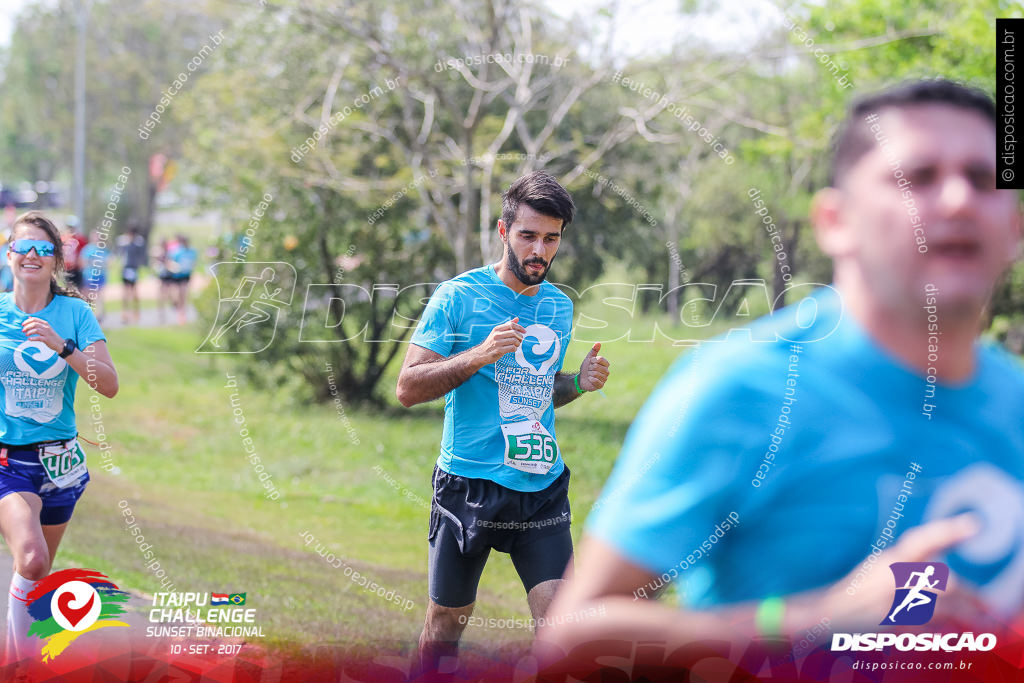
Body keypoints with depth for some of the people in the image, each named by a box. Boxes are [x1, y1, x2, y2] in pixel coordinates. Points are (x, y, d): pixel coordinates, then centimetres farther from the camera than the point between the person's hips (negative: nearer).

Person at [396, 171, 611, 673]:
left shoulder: (561, 306, 11)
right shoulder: (459, 296, -6)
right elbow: (408, 388, -10)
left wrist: (578, 382, 4)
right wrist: (481, 354, -22)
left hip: (543, 488, 4)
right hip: (469, 484, -4)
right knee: (447, 622, 7)